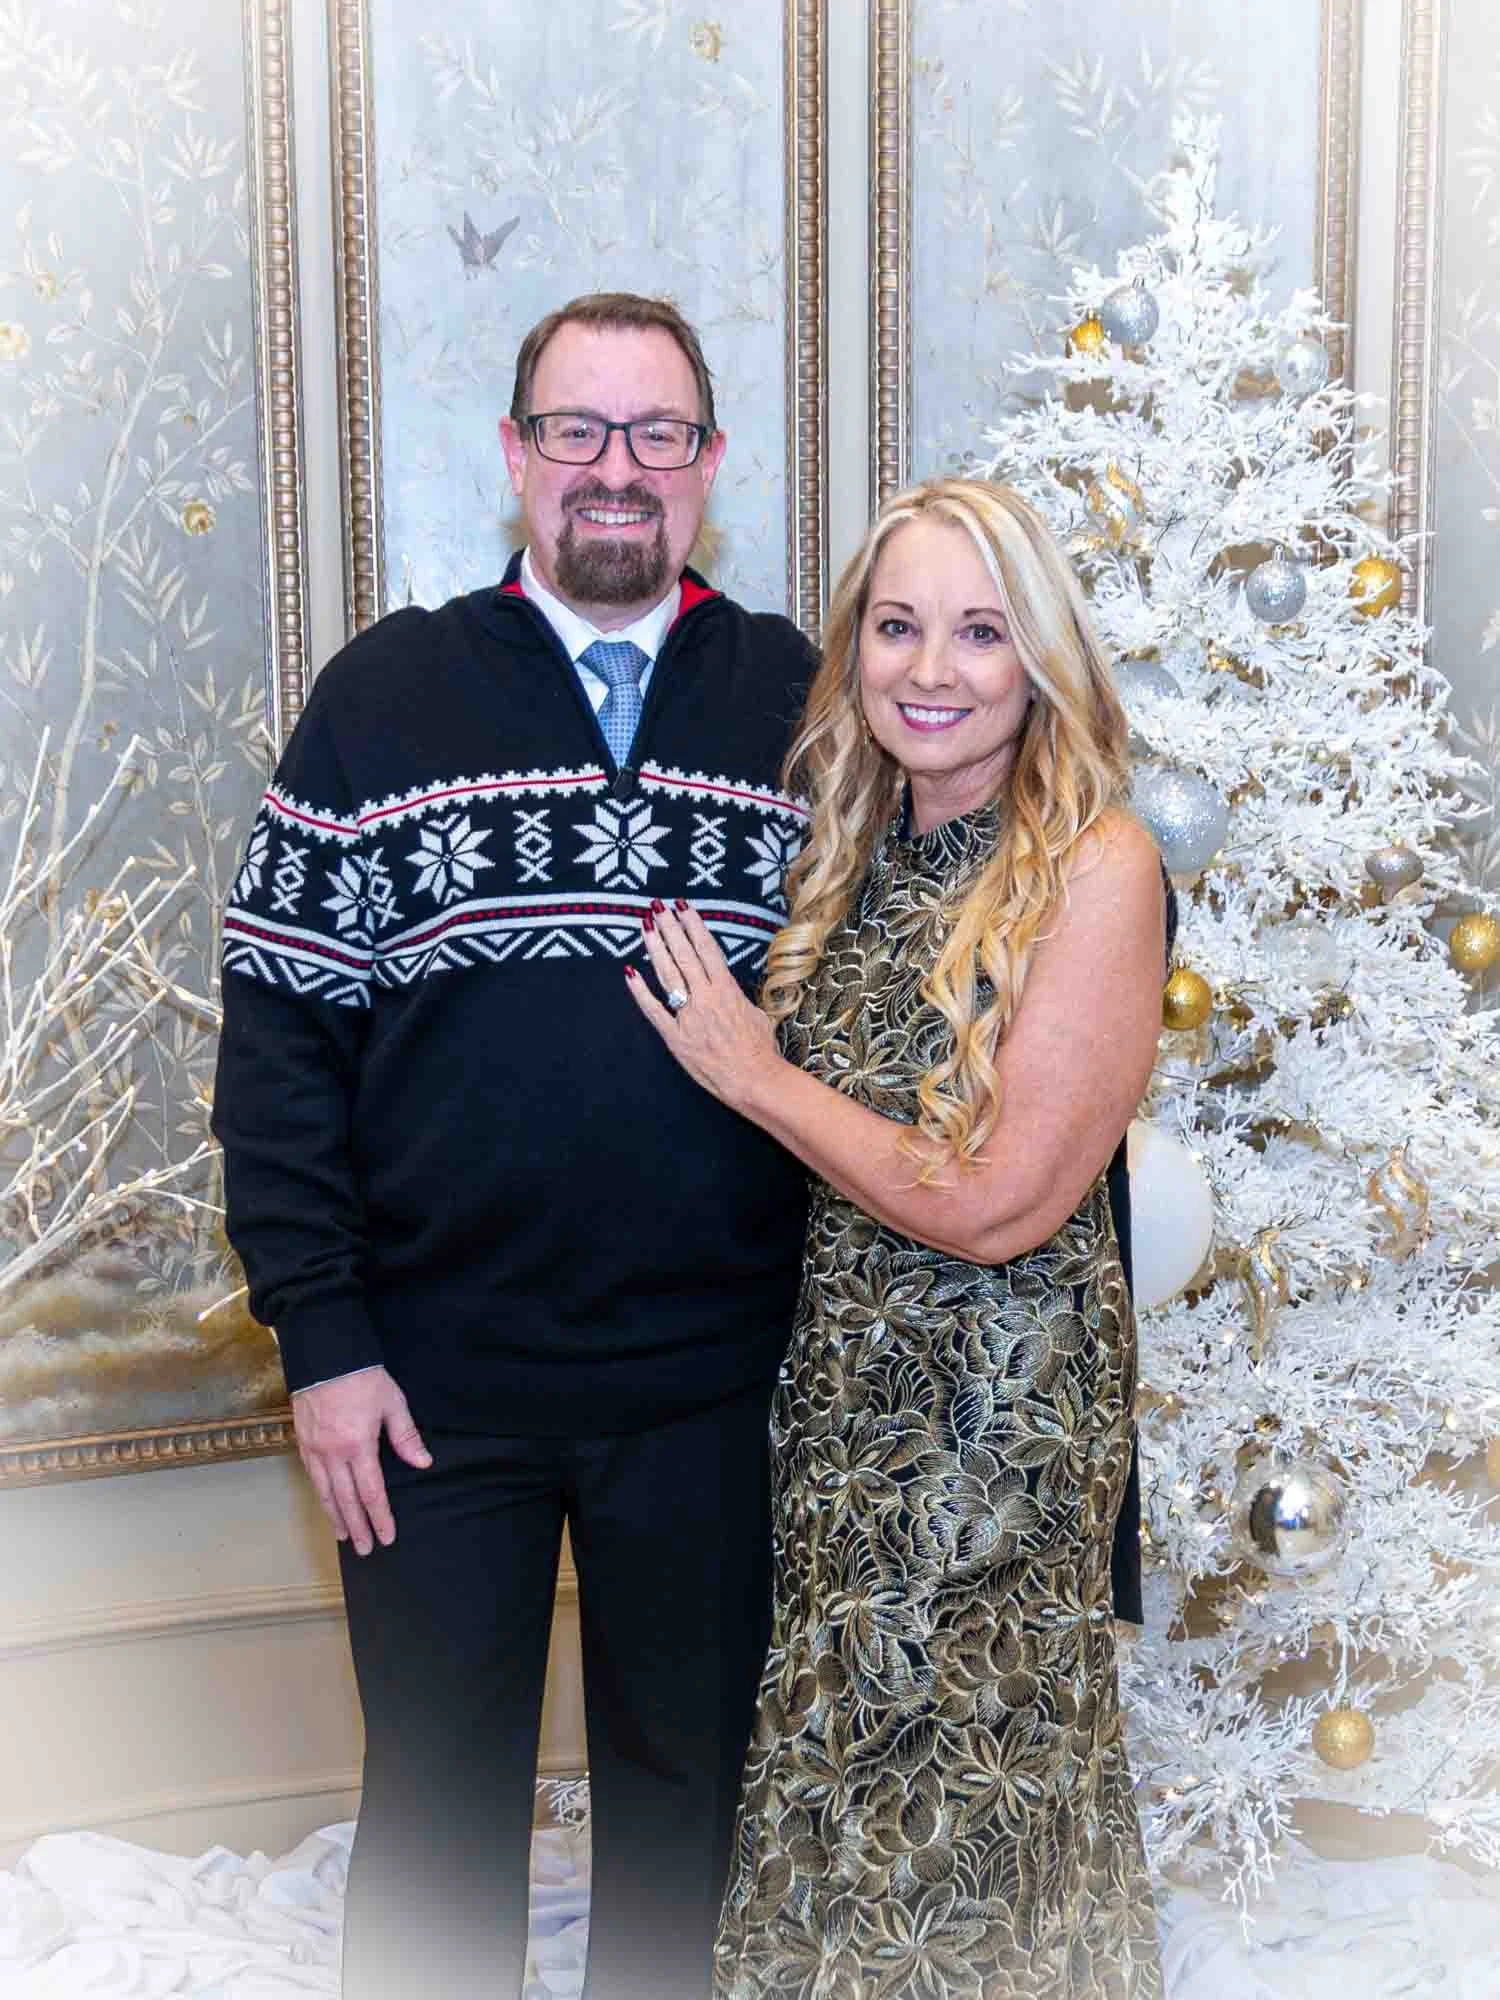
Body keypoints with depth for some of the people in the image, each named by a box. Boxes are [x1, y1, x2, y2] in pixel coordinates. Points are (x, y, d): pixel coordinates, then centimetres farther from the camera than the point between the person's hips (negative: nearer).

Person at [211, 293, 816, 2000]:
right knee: (437, 1797, 15)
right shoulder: (384, 693, -2)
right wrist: (320, 1333, -7)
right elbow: (278, 1028, -3)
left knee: (684, 1778, 19)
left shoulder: (794, 699, 1)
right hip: (432, 1379, -1)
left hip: (710, 1381, 1)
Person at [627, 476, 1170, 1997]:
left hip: (1002, 1400, -6)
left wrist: (756, 1077, -13)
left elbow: (995, 1205, -20)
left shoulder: (1096, 869, -16)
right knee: (847, 1778, 19)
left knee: (970, 1799, 10)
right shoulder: (860, 853, 5)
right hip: (840, 1382, 6)